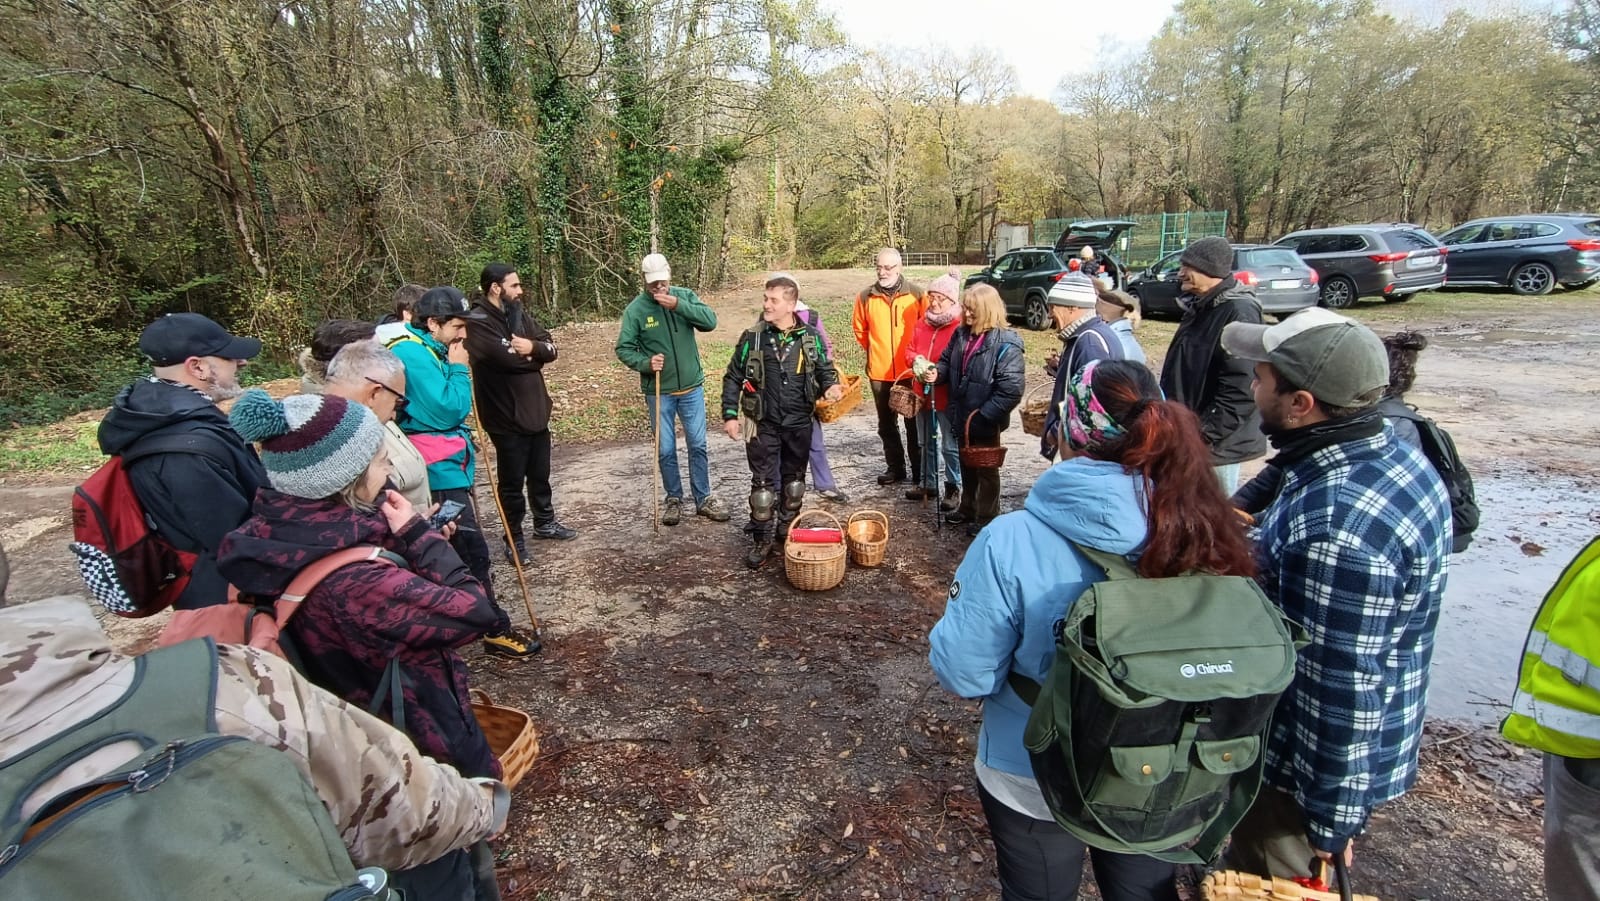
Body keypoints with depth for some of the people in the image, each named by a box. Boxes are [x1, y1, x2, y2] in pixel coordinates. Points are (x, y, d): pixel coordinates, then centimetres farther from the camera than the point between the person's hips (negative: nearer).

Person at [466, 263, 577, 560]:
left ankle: (545, 522, 39)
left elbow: (550, 347, 2)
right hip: (506, 416, -7)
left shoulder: (519, 312, 8)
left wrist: (532, 347, -19)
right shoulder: (478, 323, -17)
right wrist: (534, 355, -9)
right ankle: (513, 538, 21)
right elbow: (509, 357, -29)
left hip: (535, 409, 7)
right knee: (512, 481, 6)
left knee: (540, 473, 21)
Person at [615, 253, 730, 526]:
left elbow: (710, 321, -17)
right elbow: (623, 349, -6)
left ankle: (704, 499, 22)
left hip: (691, 387, 1)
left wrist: (678, 305, -27)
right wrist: (645, 363, -24)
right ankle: (674, 499, 25)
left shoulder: (684, 296, -3)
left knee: (698, 445, 8)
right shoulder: (635, 309, -9)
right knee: (665, 450, 8)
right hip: (658, 392, -1)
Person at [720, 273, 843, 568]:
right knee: (763, 482, 1)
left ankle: (787, 530, 33)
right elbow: (733, 378, 2)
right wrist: (730, 415, -5)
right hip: (763, 425, -2)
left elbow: (825, 370, 10)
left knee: (794, 479, 15)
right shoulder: (752, 338, -4)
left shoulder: (810, 336, -2)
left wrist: (830, 387, -13)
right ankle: (761, 539, 14)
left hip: (799, 424, 2)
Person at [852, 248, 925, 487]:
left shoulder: (916, 294, -5)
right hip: (879, 372, 2)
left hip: (910, 371, -2)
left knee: (914, 423, 6)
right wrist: (875, 350, 10)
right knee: (886, 424, 11)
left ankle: (920, 471, 17)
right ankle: (895, 468, 24)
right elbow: (859, 329, 12)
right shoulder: (866, 296, 0)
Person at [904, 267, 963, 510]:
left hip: (947, 395, -7)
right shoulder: (921, 323, 10)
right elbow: (909, 351, 10)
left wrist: (938, 370, -27)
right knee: (926, 442, 18)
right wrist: (917, 362, -11)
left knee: (951, 445, 2)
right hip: (924, 392, 7)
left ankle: (953, 488, 15)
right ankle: (929, 483, 32)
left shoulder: (960, 326, -12)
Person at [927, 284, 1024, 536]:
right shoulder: (961, 335, -1)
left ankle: (986, 518, 29)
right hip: (962, 418, 7)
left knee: (986, 470, 12)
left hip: (985, 423, -7)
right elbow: (947, 361, 14)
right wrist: (937, 373, -10)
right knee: (967, 465, 23)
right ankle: (968, 508, 42)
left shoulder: (1005, 344, -23)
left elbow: (1011, 390, -27)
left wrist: (982, 417, -25)